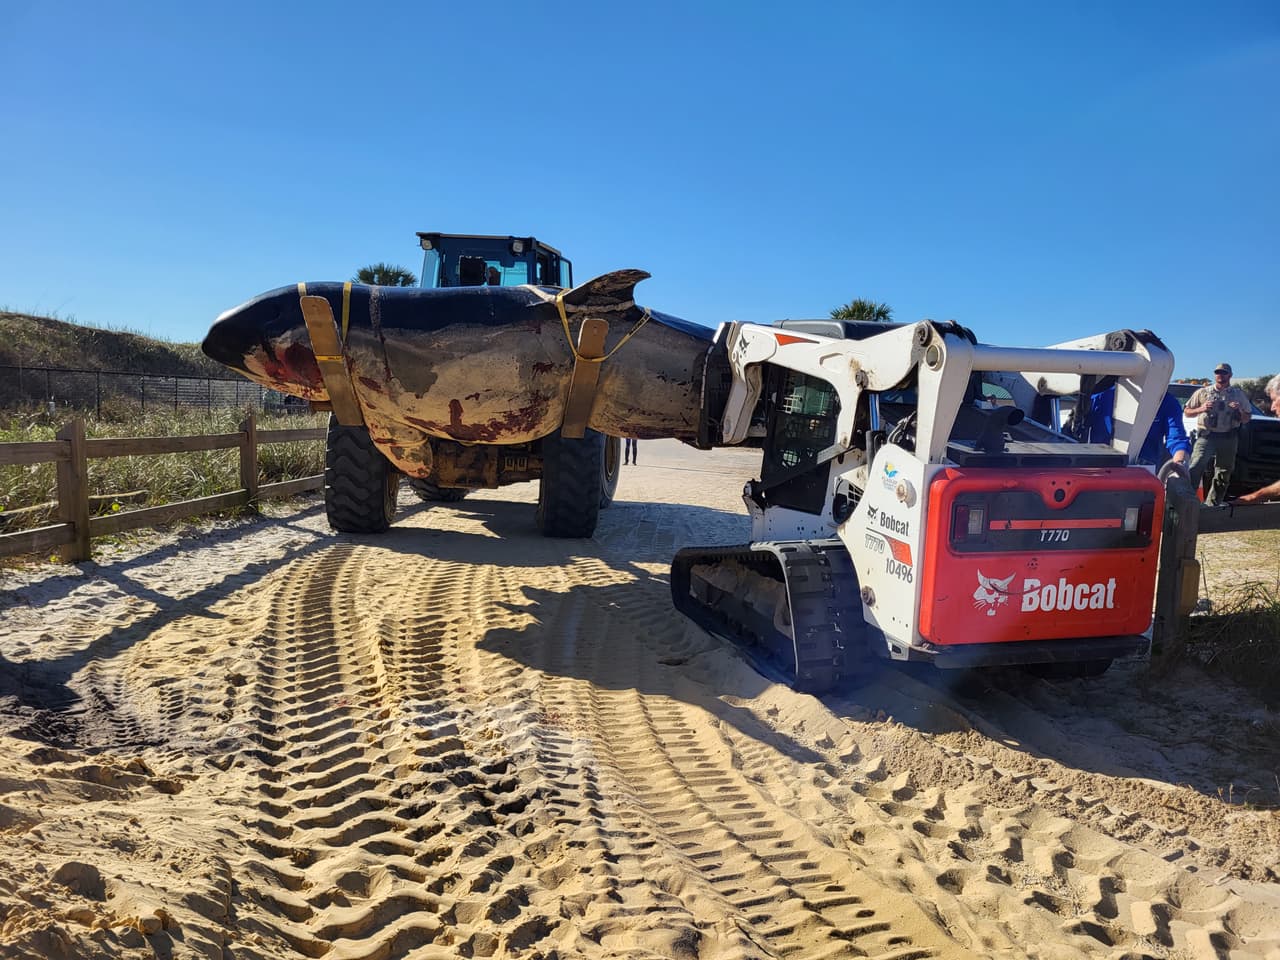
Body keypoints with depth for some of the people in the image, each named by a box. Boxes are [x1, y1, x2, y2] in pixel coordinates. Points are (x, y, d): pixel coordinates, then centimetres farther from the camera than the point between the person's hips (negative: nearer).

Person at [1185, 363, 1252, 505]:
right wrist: (1201, 409, -9)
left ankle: (1211, 505, 14)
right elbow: (1187, 412, 10)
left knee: (1223, 475, 6)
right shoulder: (1202, 392, 9)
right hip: (1206, 436, -3)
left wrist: (1240, 411, -6)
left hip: (1229, 438, 3)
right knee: (1195, 468, -21)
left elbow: (1246, 419, 16)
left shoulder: (1238, 394, 14)